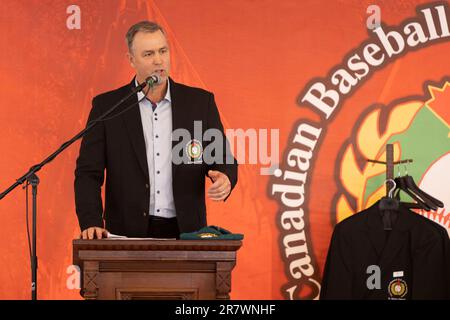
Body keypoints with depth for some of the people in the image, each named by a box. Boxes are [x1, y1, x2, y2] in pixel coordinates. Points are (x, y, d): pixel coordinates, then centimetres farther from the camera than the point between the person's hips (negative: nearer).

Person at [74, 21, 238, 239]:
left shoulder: (200, 102, 8)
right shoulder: (106, 106, 4)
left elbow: (223, 160, 12)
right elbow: (88, 173, 3)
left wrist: (224, 178, -12)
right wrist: (91, 223, -12)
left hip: (185, 232, 3)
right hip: (128, 232, -3)